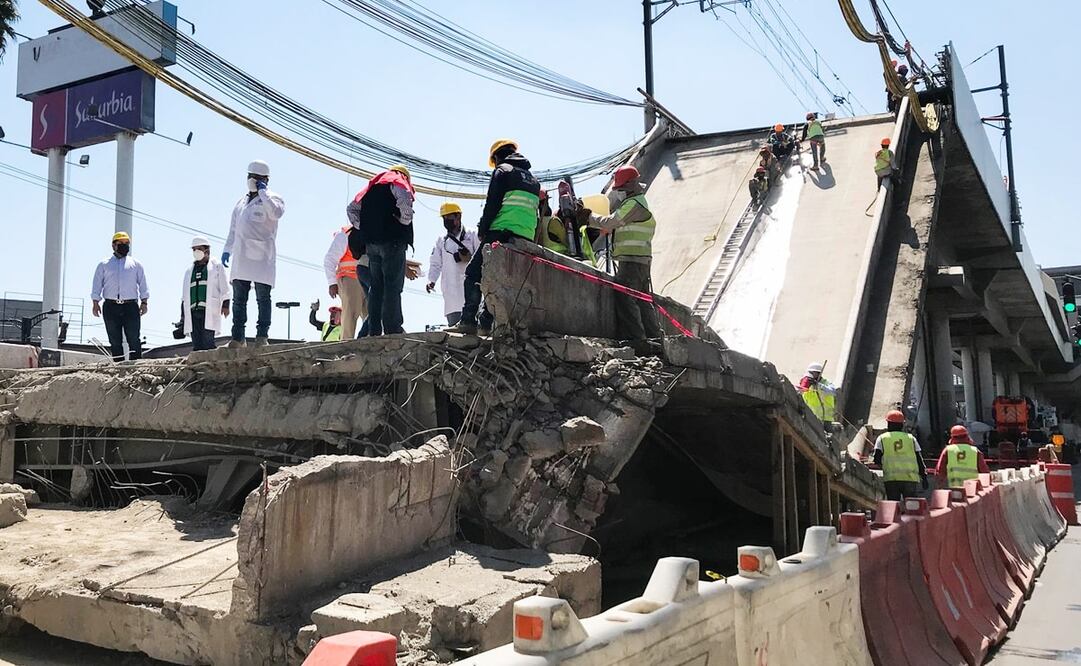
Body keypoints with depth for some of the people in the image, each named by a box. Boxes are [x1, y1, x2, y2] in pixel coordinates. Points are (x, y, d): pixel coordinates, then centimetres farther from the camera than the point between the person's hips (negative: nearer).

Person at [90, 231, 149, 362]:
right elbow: (97, 285, 11)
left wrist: (144, 302, 1)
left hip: (131, 306, -1)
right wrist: (96, 303, 0)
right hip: (111, 307, 1)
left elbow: (142, 284, 12)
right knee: (115, 341, 2)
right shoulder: (104, 265, 15)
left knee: (134, 339, -7)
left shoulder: (135, 264, 16)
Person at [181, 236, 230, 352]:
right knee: (196, 344, -2)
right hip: (192, 312, 5)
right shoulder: (189, 271, 25)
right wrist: (182, 314, 15)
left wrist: (225, 305, -9)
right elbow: (184, 295, 23)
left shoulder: (217, 267, 11)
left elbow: (224, 288, 4)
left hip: (209, 312, -5)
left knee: (207, 343, -16)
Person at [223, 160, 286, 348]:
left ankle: (262, 335, -3)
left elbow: (276, 212, -23)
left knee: (263, 299, -5)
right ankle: (238, 337, 9)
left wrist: (262, 191, -11)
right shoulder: (241, 202, 22)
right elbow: (233, 229, 28)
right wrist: (227, 250, 19)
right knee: (238, 299, 6)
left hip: (262, 258, -7)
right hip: (241, 258, 7)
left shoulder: (272, 199, 2)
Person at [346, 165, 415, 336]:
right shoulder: (399, 182, 4)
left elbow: (351, 208, 23)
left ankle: (374, 330, 5)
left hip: (371, 242, 6)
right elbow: (405, 200, -19)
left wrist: (363, 228, 19)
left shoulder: (372, 186, 25)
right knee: (393, 285, -8)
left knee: (376, 286, 9)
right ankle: (393, 330, -13)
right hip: (392, 240, -6)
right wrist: (406, 221, -7)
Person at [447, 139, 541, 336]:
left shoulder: (502, 171, 4)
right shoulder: (533, 180, 26)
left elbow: (492, 204, -6)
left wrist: (482, 230, 2)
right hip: (526, 239, 6)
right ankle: (486, 322, -1)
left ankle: (469, 320, -11)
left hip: (501, 233, -6)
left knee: (473, 273, -1)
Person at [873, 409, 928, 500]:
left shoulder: (882, 438, 11)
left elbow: (877, 460, 3)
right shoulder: (911, 438, 16)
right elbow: (919, 460, 13)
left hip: (891, 479, -1)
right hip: (911, 478, 1)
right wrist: (924, 477, 16)